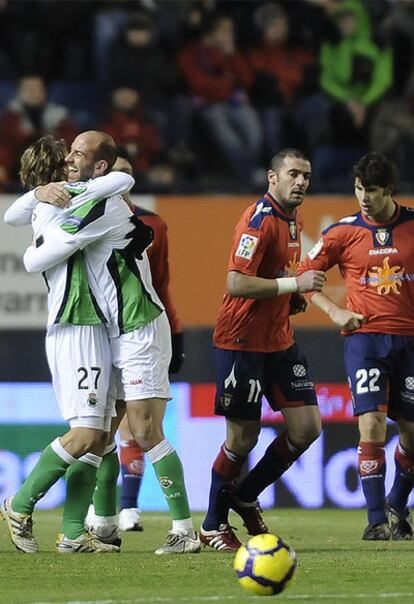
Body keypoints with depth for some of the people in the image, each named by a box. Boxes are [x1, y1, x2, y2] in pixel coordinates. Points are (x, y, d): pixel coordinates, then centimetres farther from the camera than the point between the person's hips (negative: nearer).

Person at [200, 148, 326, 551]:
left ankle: (246, 497, 21)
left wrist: (293, 296, 8)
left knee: (307, 427, 2)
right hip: (242, 342, -9)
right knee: (243, 437, -3)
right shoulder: (259, 221, -17)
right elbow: (236, 283, -26)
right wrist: (293, 284, -24)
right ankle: (213, 525, 14)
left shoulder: (292, 219, 11)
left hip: (279, 340, 9)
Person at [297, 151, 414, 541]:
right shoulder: (343, 232, 1)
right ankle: (377, 520, -9)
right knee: (371, 425, -15)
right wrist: (334, 311, -5)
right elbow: (305, 276, 7)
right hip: (365, 337, -2)